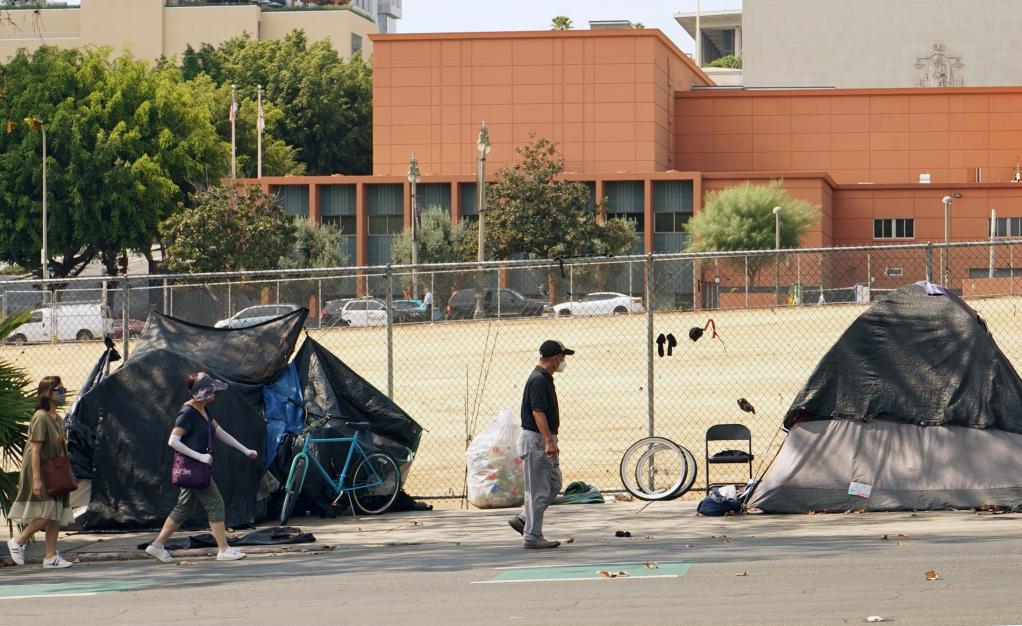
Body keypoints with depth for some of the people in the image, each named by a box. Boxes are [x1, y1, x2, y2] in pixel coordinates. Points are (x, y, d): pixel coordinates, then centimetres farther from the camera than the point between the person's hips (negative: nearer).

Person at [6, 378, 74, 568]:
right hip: (41, 472, -9)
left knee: (56, 516, 4)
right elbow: (35, 450, -19)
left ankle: (51, 557, 5)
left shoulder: (56, 418, 13)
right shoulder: (41, 417, -15)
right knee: (47, 513, -14)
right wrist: (36, 479, -23)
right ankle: (18, 542, 4)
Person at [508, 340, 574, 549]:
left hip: (544, 440, 10)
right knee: (538, 491, -6)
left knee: (554, 485, 14)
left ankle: (523, 520, 19)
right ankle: (532, 536, -2)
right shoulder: (538, 380, -17)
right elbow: (538, 412, -24)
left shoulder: (545, 378, 15)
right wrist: (549, 442, -29)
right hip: (536, 441, -10)